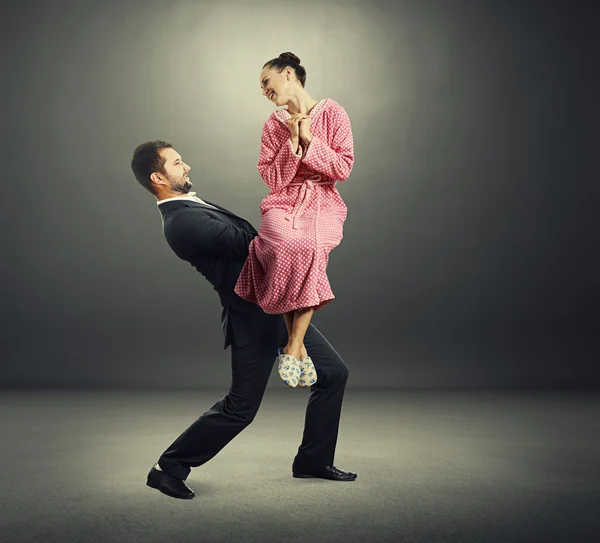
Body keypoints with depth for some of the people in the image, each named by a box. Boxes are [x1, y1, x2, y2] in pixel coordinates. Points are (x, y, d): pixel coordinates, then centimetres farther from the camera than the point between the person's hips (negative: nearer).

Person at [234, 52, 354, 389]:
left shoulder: (333, 113, 4)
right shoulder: (274, 124, 13)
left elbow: (344, 168, -2)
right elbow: (271, 179, 5)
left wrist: (309, 139, -8)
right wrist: (292, 143, -5)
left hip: (323, 201, -1)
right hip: (283, 201, 2)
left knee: (312, 246, -36)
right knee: (292, 244, -35)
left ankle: (293, 344, -25)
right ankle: (298, 345, -23)